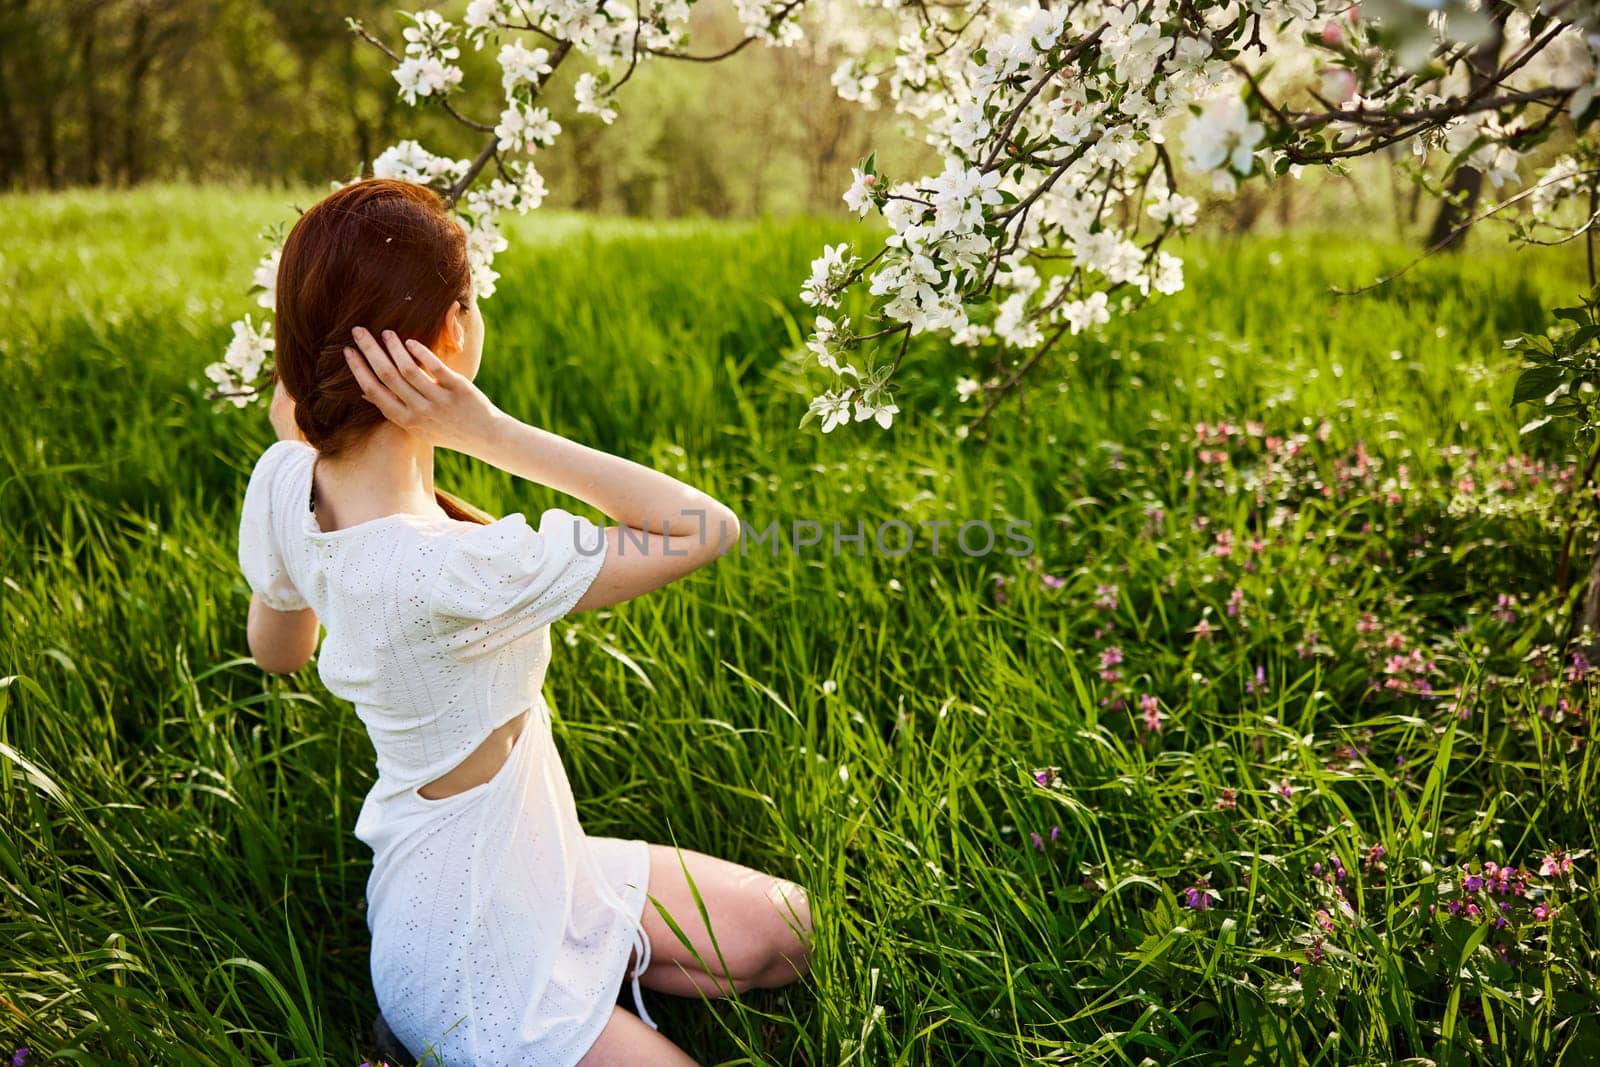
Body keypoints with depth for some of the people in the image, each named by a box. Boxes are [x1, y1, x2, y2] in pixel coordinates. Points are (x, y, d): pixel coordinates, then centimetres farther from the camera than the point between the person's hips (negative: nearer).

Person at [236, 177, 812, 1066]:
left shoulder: (284, 484, -11)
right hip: (475, 962, -8)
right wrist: (495, 433, -32)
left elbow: (277, 652, 11)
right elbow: (708, 527, -31)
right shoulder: (442, 569, -37)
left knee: (783, 935, 13)